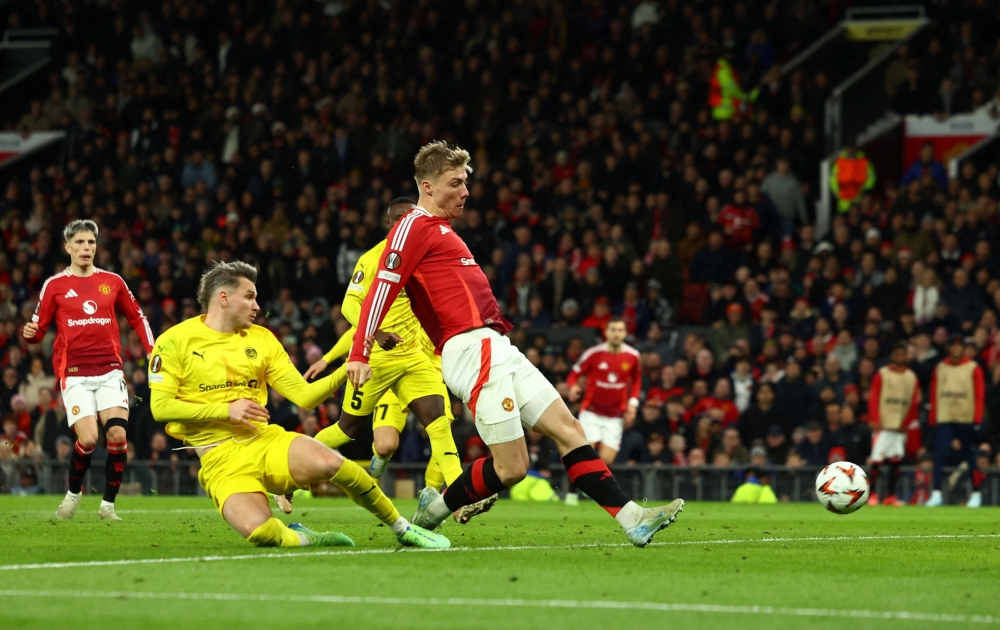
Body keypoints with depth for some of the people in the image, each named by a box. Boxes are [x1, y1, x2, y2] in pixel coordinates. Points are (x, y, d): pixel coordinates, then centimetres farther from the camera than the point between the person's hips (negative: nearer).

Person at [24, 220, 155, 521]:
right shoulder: (55, 285, 3)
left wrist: (152, 350, 10)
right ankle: (73, 493, 13)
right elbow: (39, 328, 6)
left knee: (117, 433, -14)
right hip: (74, 373, -2)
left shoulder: (112, 282, 9)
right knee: (88, 438, -16)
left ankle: (108, 504, -1)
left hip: (110, 370, 2)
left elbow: (136, 317, 20)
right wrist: (30, 333, -17)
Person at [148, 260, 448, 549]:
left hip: (266, 440, 4)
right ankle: (300, 538, 1)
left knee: (330, 462, -29)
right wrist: (226, 410, -15)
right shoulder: (175, 341, -1)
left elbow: (303, 396, 10)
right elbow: (160, 407, -7)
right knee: (259, 532, -34)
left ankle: (402, 528, -9)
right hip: (220, 459, -4)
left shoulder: (261, 339, 12)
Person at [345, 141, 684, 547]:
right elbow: (383, 288, -14)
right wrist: (360, 354, -22)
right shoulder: (415, 227, -4)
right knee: (511, 468, -12)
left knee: (568, 430, 1)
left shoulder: (439, 230, 26)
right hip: (474, 349, -10)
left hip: (498, 350, 10)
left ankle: (632, 519, -4)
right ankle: (434, 508, 8)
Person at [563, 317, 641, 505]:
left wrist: (633, 403, 5)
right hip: (592, 411, -2)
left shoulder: (632, 356, -1)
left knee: (607, 459, -9)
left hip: (615, 416, 2)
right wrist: (573, 387, -24)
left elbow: (636, 379, 17)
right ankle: (572, 492, 1)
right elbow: (574, 375, -1)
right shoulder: (593, 353, -9)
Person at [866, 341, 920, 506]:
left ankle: (891, 496, 7)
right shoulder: (882, 375, 2)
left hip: (900, 427, 3)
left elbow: (914, 403, 9)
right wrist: (875, 421, -11)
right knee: (877, 460, -9)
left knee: (896, 461, 2)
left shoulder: (912, 378, 11)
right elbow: (873, 399, -1)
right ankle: (872, 495, -4)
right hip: (883, 426, -3)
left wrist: (906, 423, -3)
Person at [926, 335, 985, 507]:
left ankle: (976, 494, 14)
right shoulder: (940, 369, 11)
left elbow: (979, 394, -1)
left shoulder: (973, 368, 3)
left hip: (966, 420, -2)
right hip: (944, 420, 2)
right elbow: (934, 395, 10)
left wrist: (977, 418, -11)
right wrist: (932, 420, 3)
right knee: (939, 454, -9)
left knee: (971, 457, 4)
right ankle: (936, 494, -10)